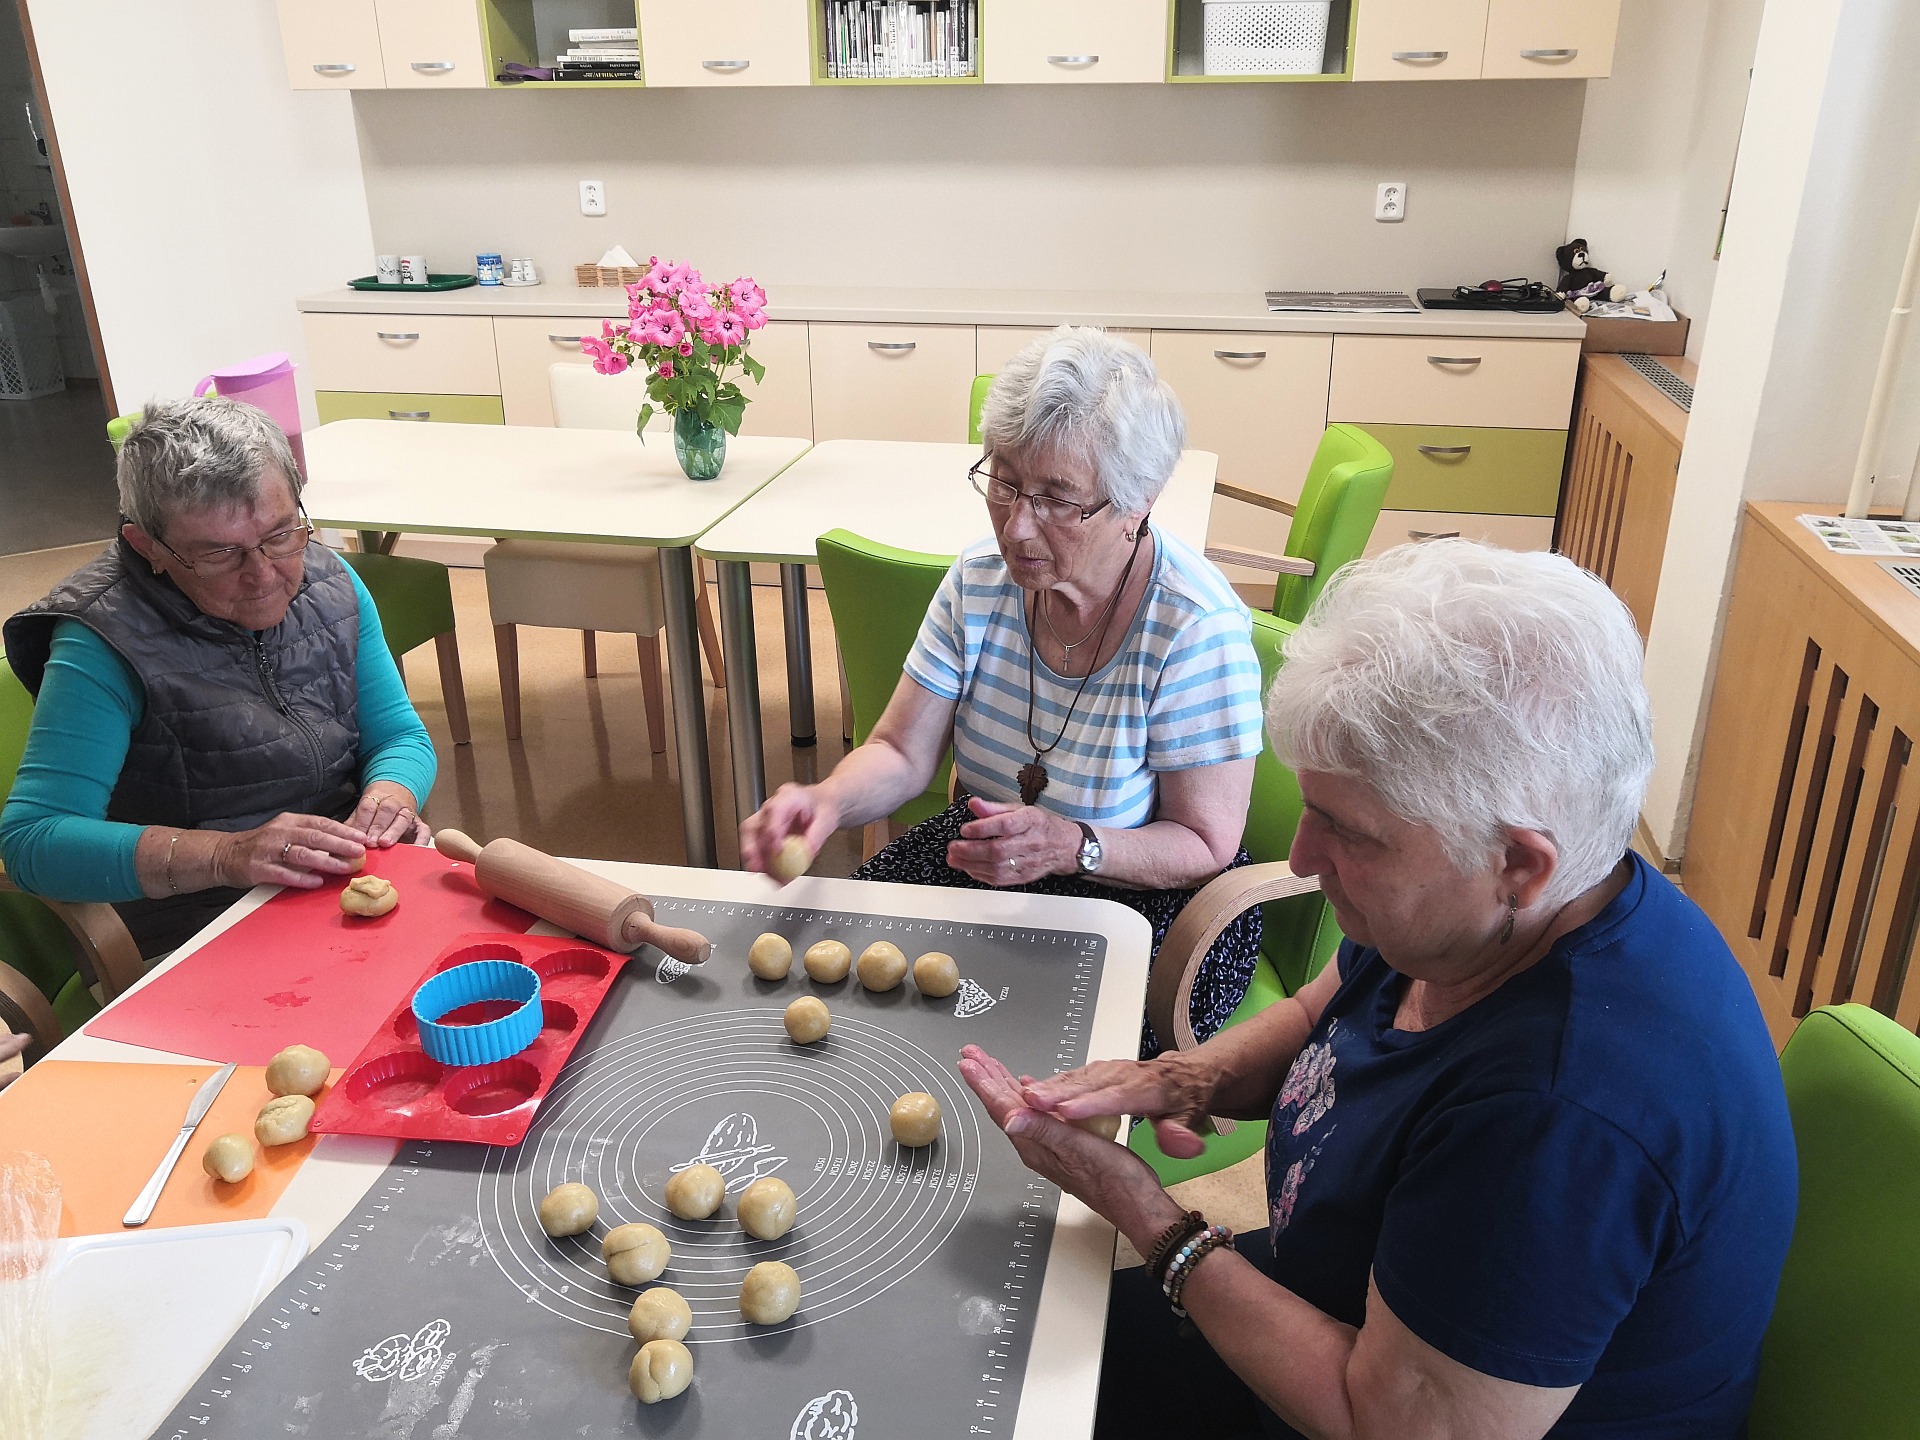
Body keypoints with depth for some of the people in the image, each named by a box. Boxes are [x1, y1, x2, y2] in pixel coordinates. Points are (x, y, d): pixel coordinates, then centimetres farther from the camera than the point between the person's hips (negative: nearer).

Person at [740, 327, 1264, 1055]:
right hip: (979, 859, 5)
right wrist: (827, 800, -23)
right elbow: (903, 754, -1)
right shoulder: (979, 580, -5)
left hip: (1143, 893, -4)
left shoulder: (1197, 627, -22)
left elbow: (1206, 849, -16)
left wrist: (1075, 847, -33)